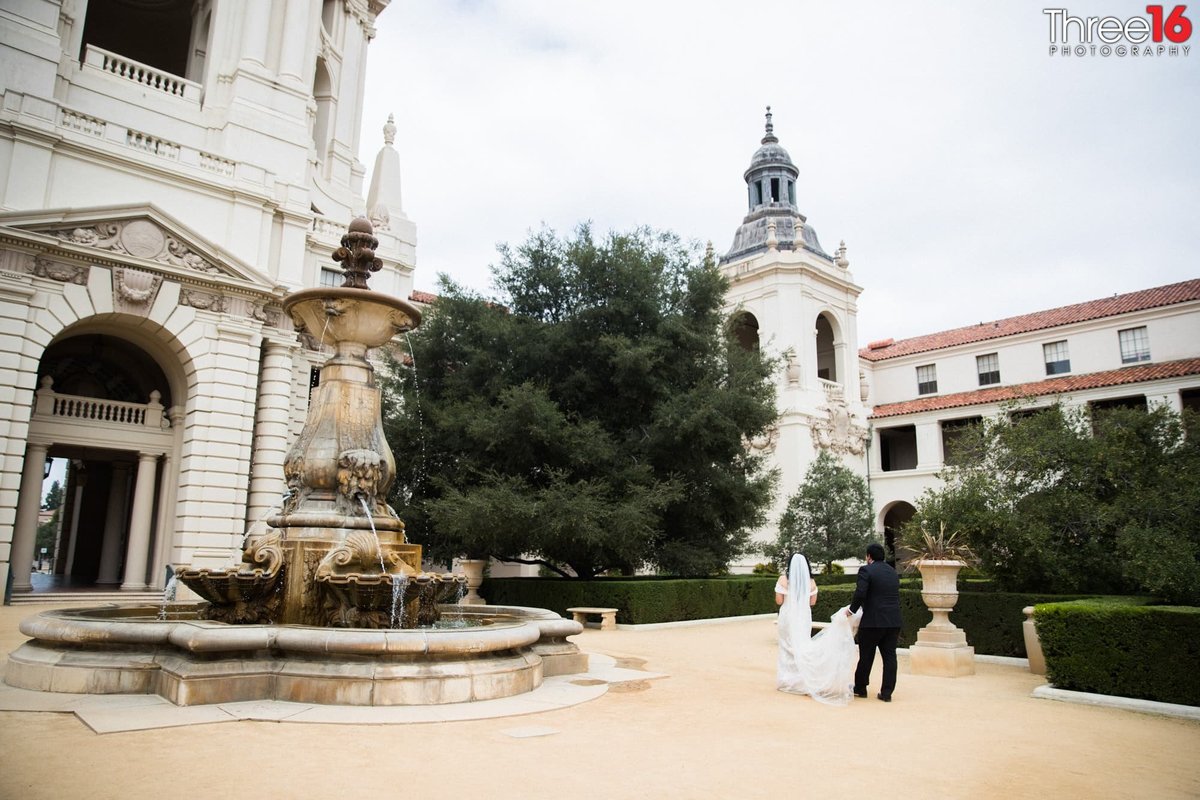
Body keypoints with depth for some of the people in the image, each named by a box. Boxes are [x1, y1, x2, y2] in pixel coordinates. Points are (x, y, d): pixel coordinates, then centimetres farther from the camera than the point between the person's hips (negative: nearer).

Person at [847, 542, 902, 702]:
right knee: (889, 656, 7)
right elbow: (894, 595, 16)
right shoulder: (893, 572, 12)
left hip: (872, 621, -5)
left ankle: (860, 688, 20)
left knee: (866, 656, 8)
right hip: (893, 621, 5)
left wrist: (852, 609, -3)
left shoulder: (866, 570, -9)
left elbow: (860, 594, -19)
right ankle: (887, 693, 9)